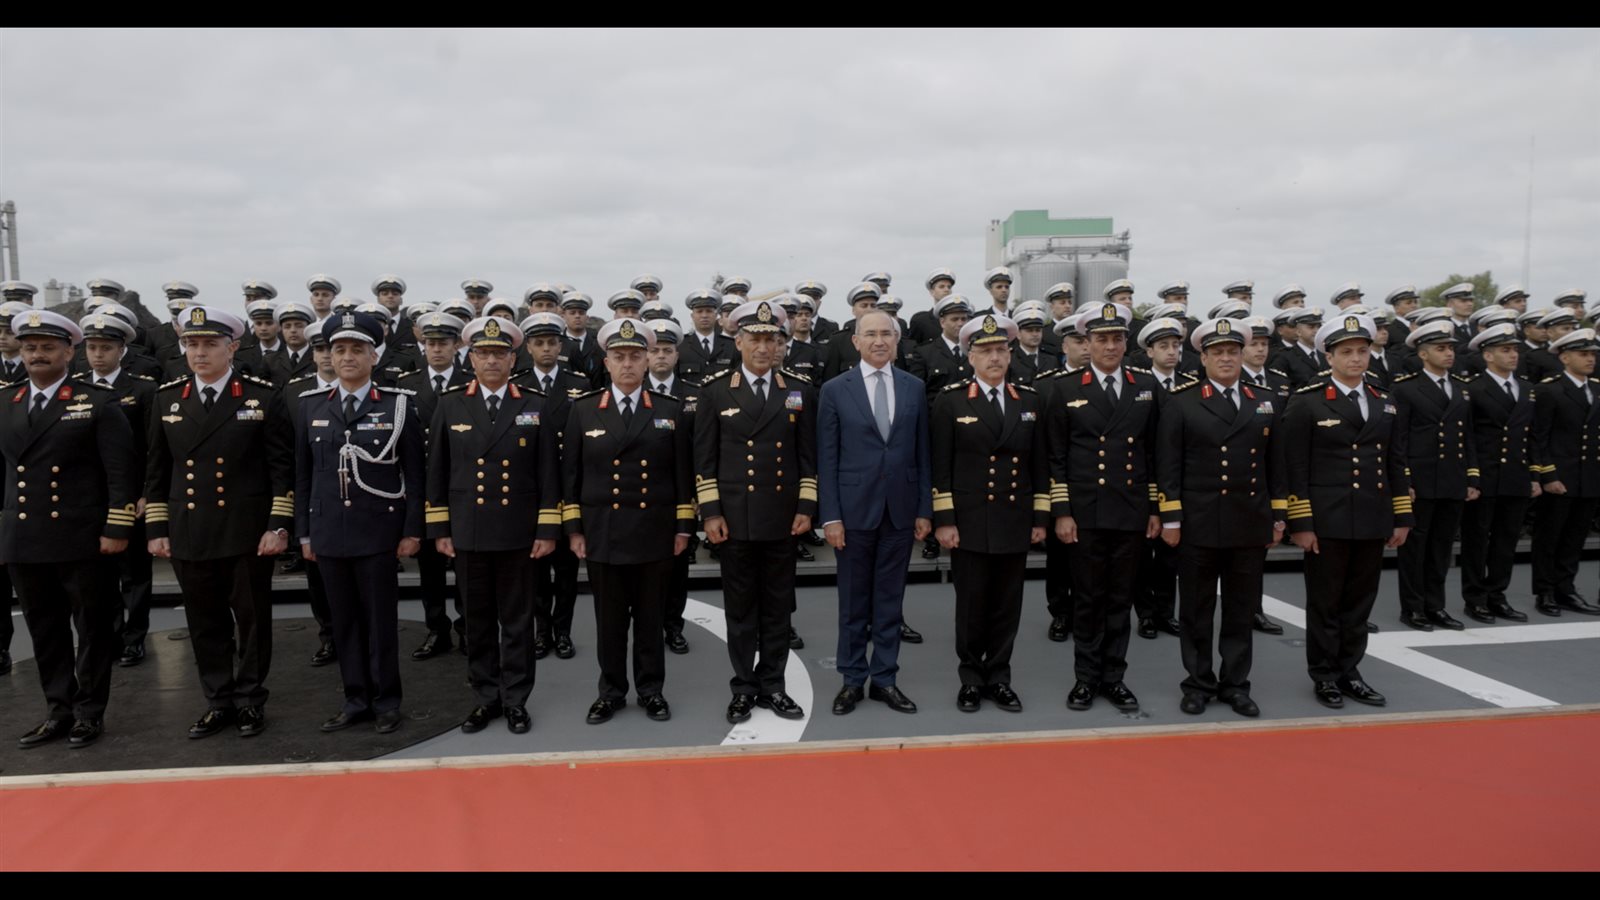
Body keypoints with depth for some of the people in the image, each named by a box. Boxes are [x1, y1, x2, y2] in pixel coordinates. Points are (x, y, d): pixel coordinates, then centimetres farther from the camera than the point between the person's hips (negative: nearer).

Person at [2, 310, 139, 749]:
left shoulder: (97, 403, -2)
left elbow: (121, 472, -6)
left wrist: (116, 529, -12)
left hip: (83, 539, -4)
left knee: (93, 628, 5)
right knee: (45, 631, 12)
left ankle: (89, 712, 17)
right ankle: (59, 710, 23)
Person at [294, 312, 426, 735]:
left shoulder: (399, 405, -2)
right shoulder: (311, 406, 8)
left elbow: (415, 473, -2)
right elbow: (303, 475, 10)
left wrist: (412, 530, -6)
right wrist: (304, 532, 8)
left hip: (378, 532, -3)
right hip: (329, 534, 3)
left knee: (381, 619, 5)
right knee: (344, 620, 10)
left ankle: (386, 701, 18)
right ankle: (356, 699, 22)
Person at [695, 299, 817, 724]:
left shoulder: (800, 391, 5)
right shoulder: (715, 390, 1)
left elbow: (808, 455, 6)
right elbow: (704, 458, -1)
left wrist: (806, 508, -1)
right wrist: (711, 513, -6)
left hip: (782, 519, 2)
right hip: (734, 518, -1)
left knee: (778, 607, 9)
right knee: (740, 608, 7)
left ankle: (772, 685, 20)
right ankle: (744, 687, 18)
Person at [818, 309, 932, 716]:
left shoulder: (914, 388, 5)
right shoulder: (835, 390, -1)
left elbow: (922, 453, 7)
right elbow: (826, 459, -3)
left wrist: (925, 509, 3)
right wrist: (830, 515, -8)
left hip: (901, 509, 2)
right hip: (854, 508, -2)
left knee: (890, 598, 10)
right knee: (854, 599, 8)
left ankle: (884, 678, 21)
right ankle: (853, 679, 20)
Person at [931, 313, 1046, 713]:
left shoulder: (1029, 400, 9)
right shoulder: (950, 401, -2)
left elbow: (1040, 464, 10)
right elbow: (940, 466, -4)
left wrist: (1041, 517, 6)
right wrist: (943, 520, -9)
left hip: (1015, 523, 3)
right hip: (969, 524, -3)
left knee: (1007, 607, 9)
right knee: (971, 606, 5)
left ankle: (999, 678, 22)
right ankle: (971, 679, 19)